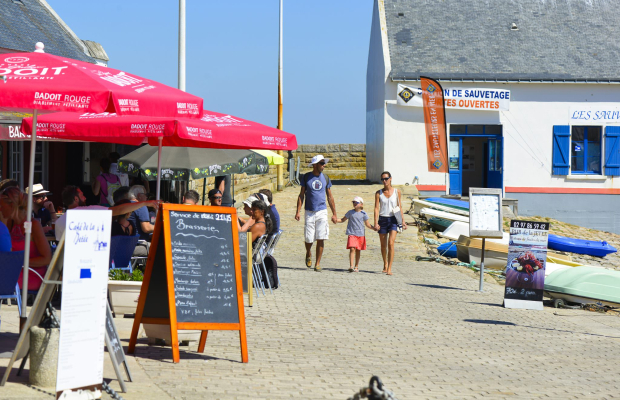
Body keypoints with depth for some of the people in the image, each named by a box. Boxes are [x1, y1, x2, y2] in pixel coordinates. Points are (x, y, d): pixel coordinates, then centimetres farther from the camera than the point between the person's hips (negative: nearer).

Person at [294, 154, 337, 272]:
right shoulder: (306, 177, 2)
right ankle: (308, 255, 31)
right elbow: (301, 195, 5)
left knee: (320, 239, -5)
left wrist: (334, 214, 11)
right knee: (309, 239, 0)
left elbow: (330, 197, 13)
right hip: (309, 212, -1)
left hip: (322, 212, 1)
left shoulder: (325, 178, 7)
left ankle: (317, 264, 4)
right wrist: (298, 211, -4)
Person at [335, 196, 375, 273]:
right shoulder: (350, 212, 5)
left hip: (360, 234, 1)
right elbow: (342, 220, 15)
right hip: (352, 234, -1)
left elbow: (368, 224, 9)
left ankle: (356, 266, 21)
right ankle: (351, 266, -19)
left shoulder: (363, 214, 4)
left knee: (358, 250, 8)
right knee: (352, 249, -15)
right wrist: (336, 220, -3)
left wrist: (374, 228, -6)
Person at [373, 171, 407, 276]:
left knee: (391, 243, -15)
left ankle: (389, 268, -16)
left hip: (393, 220, -1)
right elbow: (376, 208, -1)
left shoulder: (397, 192, 4)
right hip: (382, 219, 1)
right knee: (383, 245, 9)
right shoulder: (378, 193, 3)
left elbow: (399, 207, 10)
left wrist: (403, 221, 6)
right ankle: (385, 265, 30)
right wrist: (376, 223, -10)